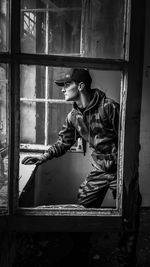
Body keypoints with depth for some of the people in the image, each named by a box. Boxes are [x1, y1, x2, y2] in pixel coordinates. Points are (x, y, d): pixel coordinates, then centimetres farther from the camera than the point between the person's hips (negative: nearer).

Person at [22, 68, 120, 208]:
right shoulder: (73, 116, 2)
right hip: (99, 170, 5)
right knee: (83, 206, 10)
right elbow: (63, 142, 10)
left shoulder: (108, 107, -17)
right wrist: (44, 156, -5)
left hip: (119, 169, -5)